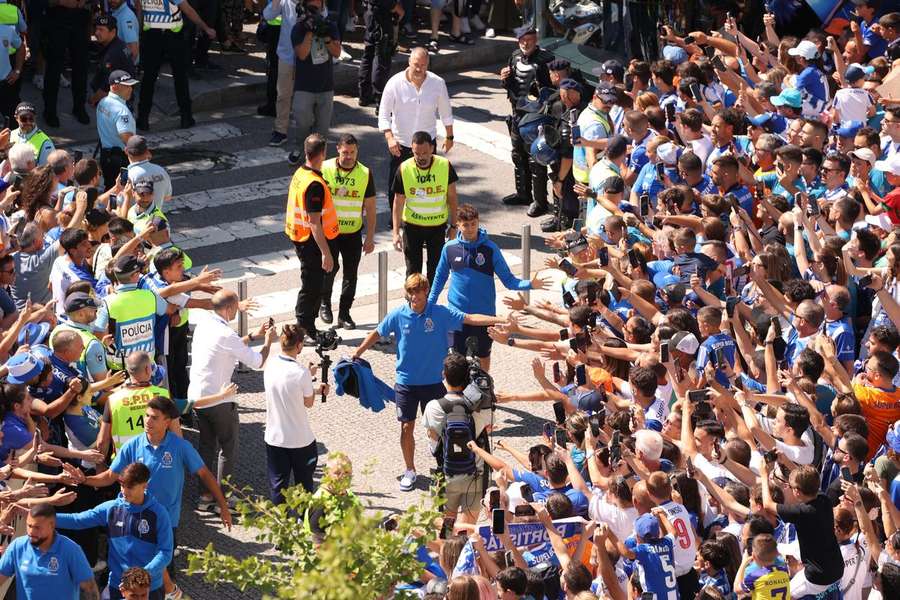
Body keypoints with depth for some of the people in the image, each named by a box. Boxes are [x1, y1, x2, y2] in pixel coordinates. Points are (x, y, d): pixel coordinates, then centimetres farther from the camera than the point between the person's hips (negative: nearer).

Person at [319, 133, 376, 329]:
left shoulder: (365, 174, -2)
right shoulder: (325, 169, -6)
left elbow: (370, 208, 3)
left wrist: (370, 237, 1)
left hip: (353, 232, 2)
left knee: (350, 274, 4)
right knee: (330, 268, -13)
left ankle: (344, 314, 17)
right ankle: (325, 303, 13)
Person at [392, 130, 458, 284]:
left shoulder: (445, 166, -14)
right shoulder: (404, 169, -16)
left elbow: (452, 198, -3)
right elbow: (398, 202, -7)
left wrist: (453, 226, -2)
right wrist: (396, 232, -10)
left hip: (438, 225, 1)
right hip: (412, 225, -1)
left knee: (435, 270, 10)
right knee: (413, 271, 5)